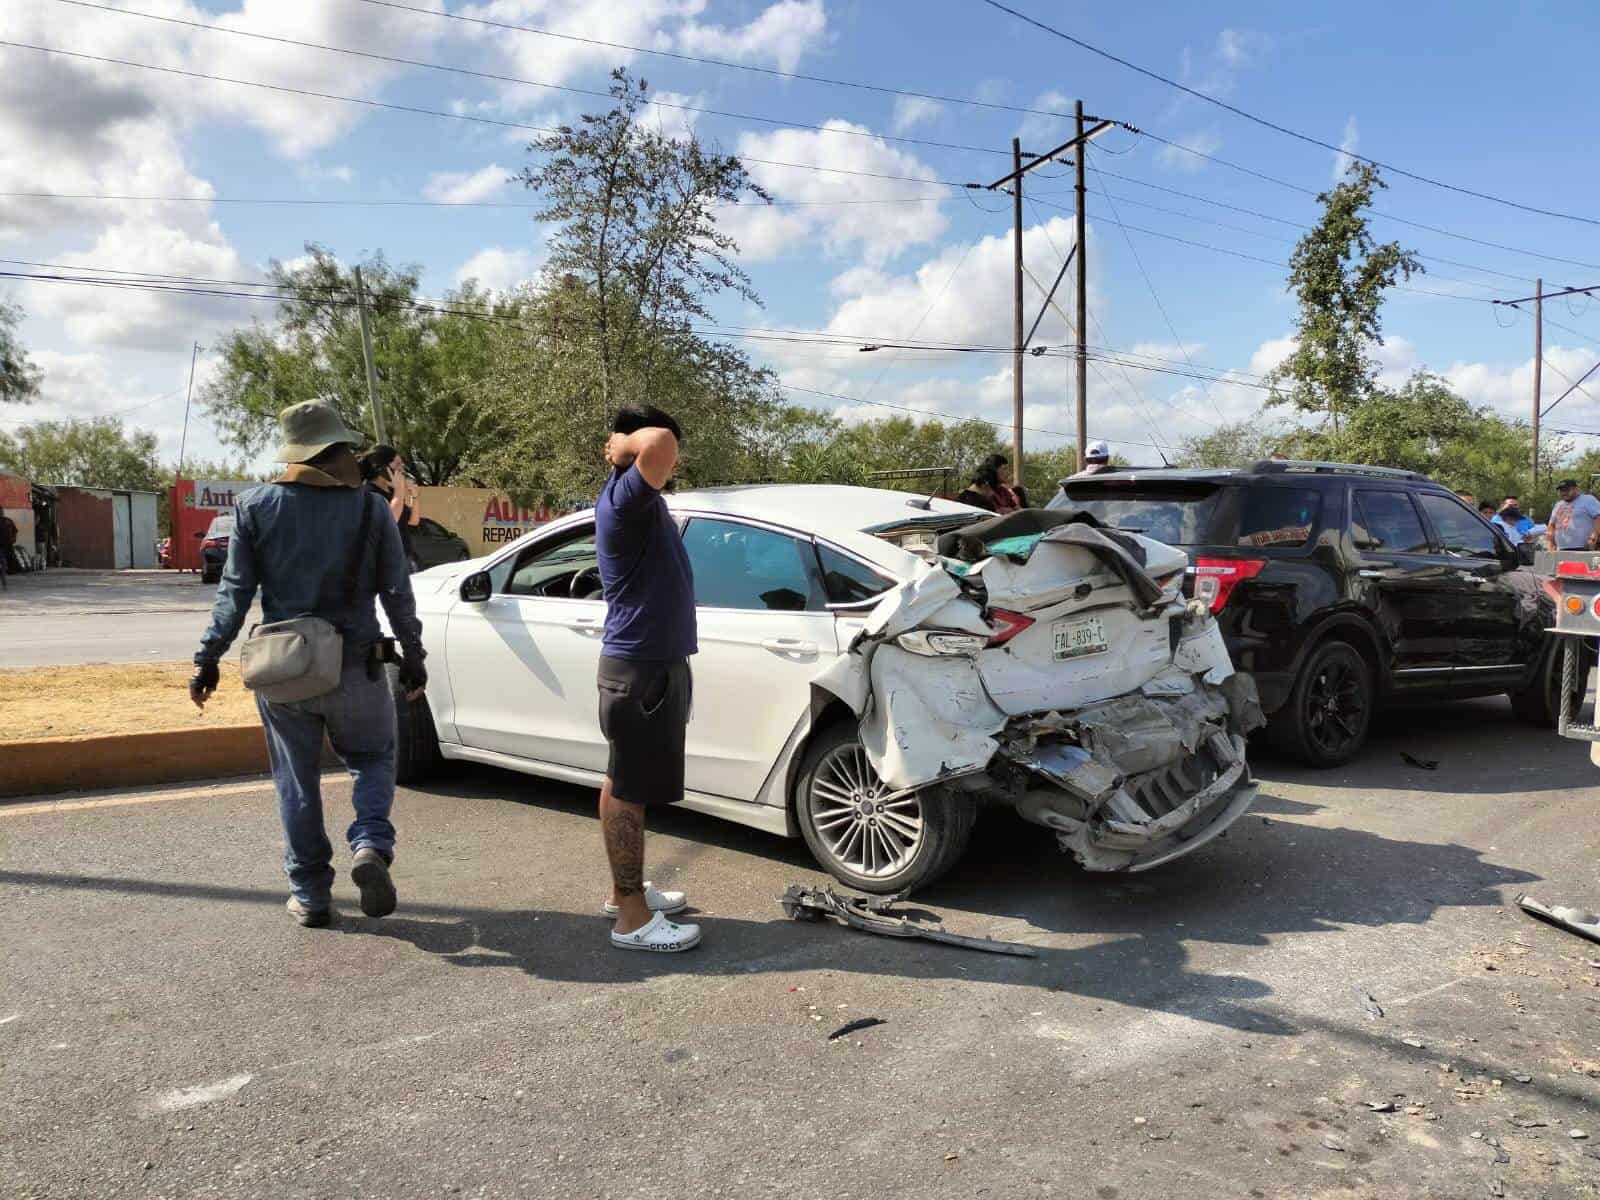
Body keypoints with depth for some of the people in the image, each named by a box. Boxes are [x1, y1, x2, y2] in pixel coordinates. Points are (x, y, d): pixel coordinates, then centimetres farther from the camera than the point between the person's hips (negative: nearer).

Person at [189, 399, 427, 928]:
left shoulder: (256, 506, -2)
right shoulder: (370, 508, -3)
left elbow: (235, 591, -5)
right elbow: (398, 593, -2)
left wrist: (208, 658, 2)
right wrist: (413, 657, 7)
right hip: (355, 667, 0)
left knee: (297, 783, 13)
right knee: (372, 759, 18)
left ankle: (310, 895, 17)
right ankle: (370, 846, -7)